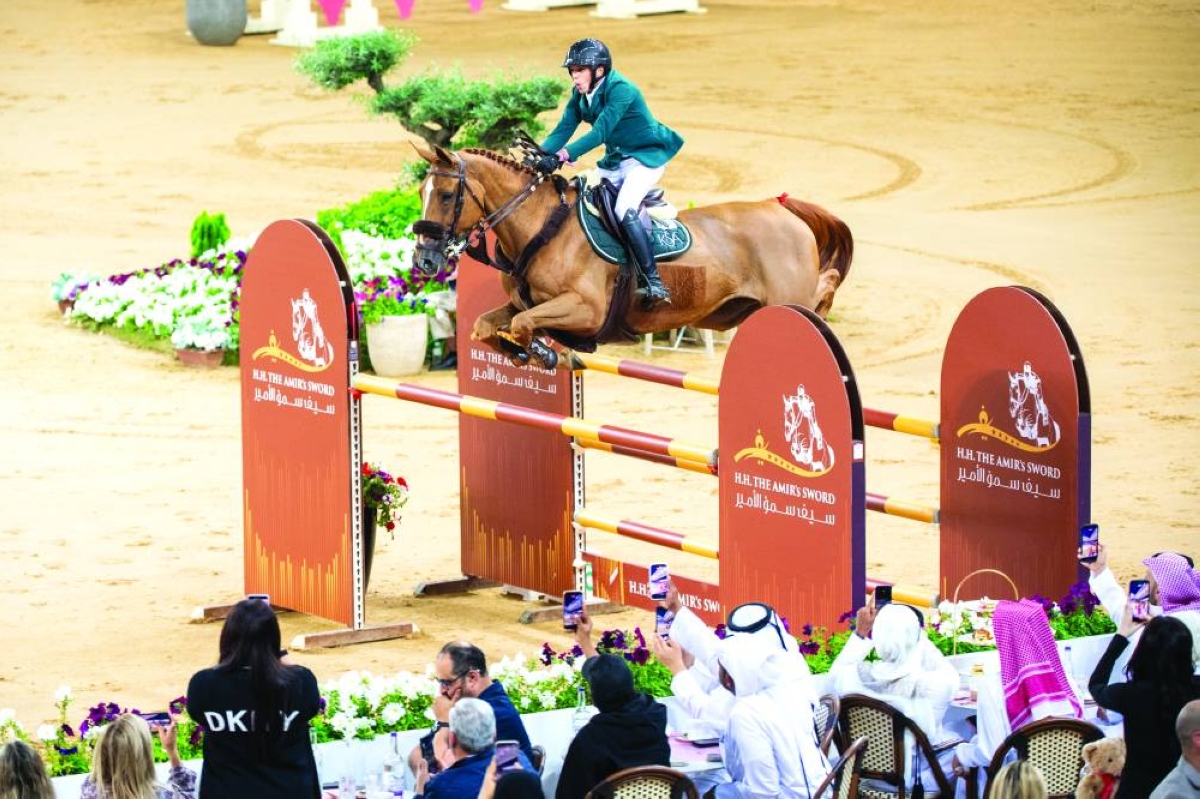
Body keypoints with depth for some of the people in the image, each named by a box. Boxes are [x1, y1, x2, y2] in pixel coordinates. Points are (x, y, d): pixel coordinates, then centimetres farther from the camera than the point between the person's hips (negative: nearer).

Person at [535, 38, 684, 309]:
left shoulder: (621, 90, -25)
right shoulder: (580, 95, 0)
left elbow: (600, 132, -34)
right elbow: (563, 129, -5)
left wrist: (562, 155, -44)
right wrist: (541, 155, -24)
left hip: (647, 156, -9)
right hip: (615, 160, 9)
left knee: (625, 210, -27)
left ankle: (655, 283, -26)